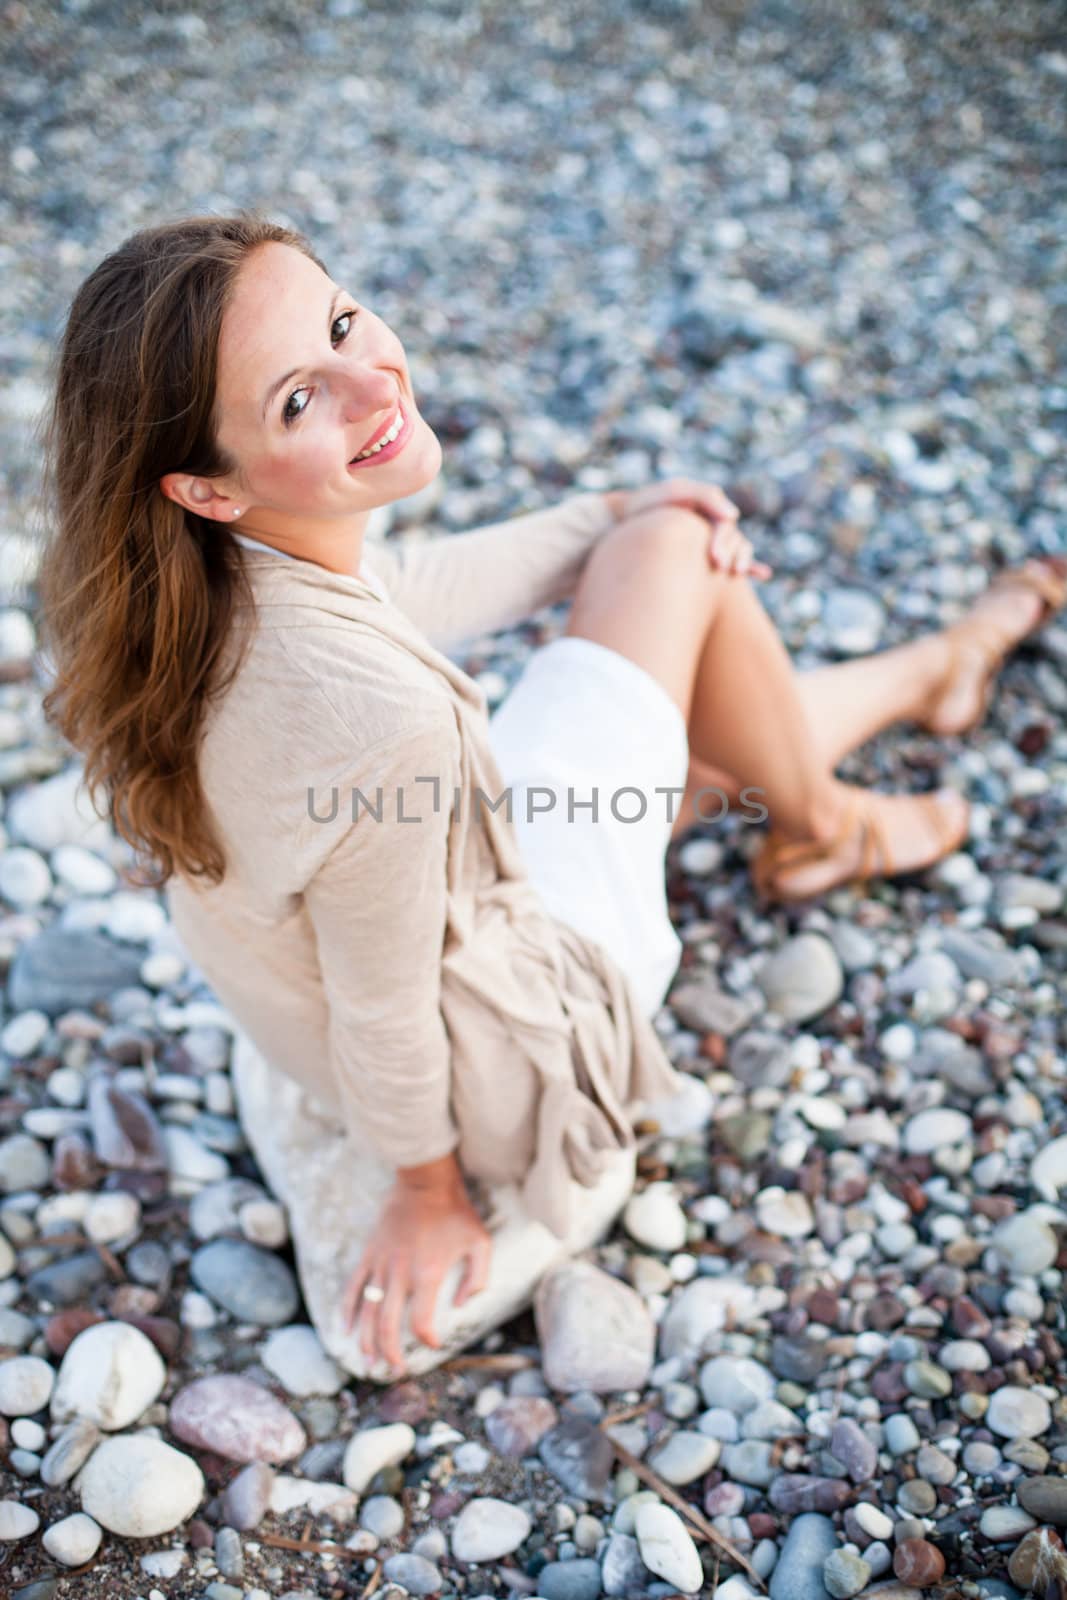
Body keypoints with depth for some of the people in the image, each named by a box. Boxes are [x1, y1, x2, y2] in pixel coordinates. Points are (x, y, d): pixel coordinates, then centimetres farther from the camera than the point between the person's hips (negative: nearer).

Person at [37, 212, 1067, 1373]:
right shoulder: (378, 719, -43)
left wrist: (611, 515, 7)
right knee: (674, 563, -2)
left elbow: (404, 594, 3)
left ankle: (934, 670, 55)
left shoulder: (185, 582, -18)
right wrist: (428, 1193, -7)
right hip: (506, 1061, -7)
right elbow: (384, 1019, -27)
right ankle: (823, 830, 28)